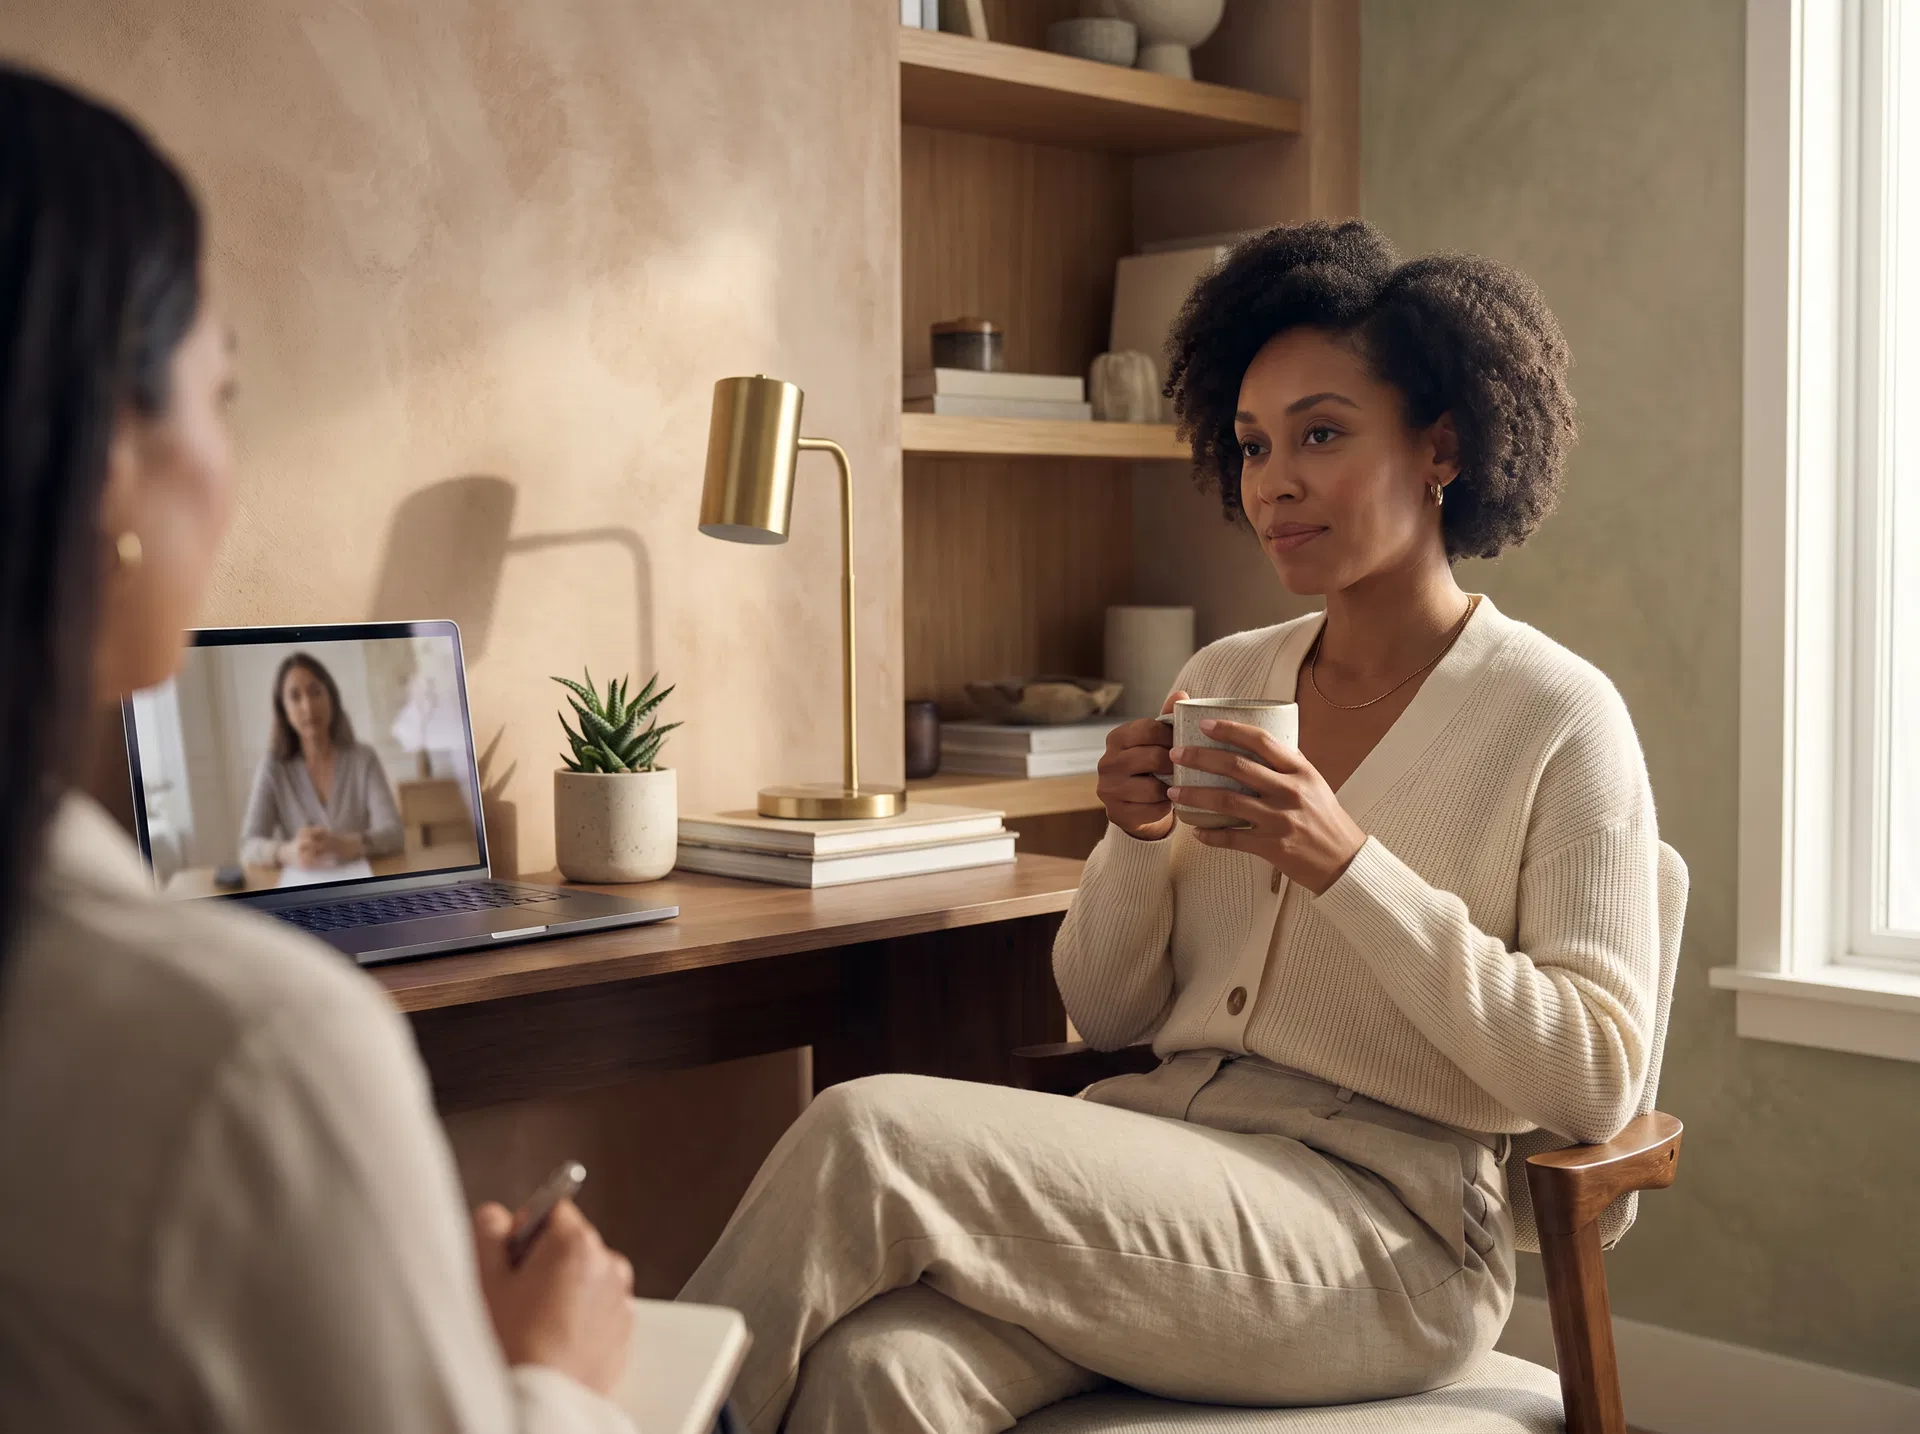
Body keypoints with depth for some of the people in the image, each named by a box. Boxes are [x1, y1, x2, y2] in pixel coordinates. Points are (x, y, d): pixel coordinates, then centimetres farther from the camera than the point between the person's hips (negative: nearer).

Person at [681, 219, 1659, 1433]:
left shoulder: (1557, 718, -2)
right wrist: (1140, 840, -3)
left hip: (1381, 1226, -4)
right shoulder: (1224, 679, 15)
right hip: (1160, 1161, 5)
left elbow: (1599, 1081, -10)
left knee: (871, 1136, -24)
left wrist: (1348, 865, -17)